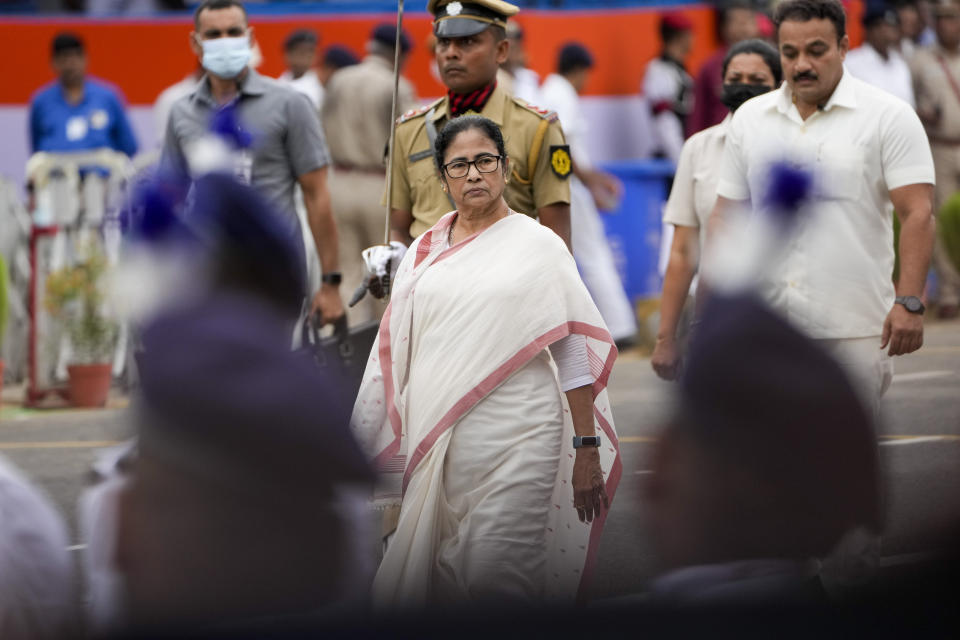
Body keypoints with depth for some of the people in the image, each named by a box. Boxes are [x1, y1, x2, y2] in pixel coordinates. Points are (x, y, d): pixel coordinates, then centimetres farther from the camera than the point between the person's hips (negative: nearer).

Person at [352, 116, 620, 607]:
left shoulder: (538, 246, 2)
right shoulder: (424, 252, 14)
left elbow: (574, 351, -1)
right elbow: (396, 353, 19)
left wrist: (587, 450, -8)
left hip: (514, 440, -4)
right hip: (432, 442, 4)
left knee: (496, 582, -13)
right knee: (434, 573, 3)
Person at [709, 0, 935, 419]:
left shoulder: (888, 117, -1)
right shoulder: (749, 120, 12)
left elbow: (917, 214, -7)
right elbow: (726, 216, 16)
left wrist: (909, 301, -17)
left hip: (853, 331, -3)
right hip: (765, 329, 3)